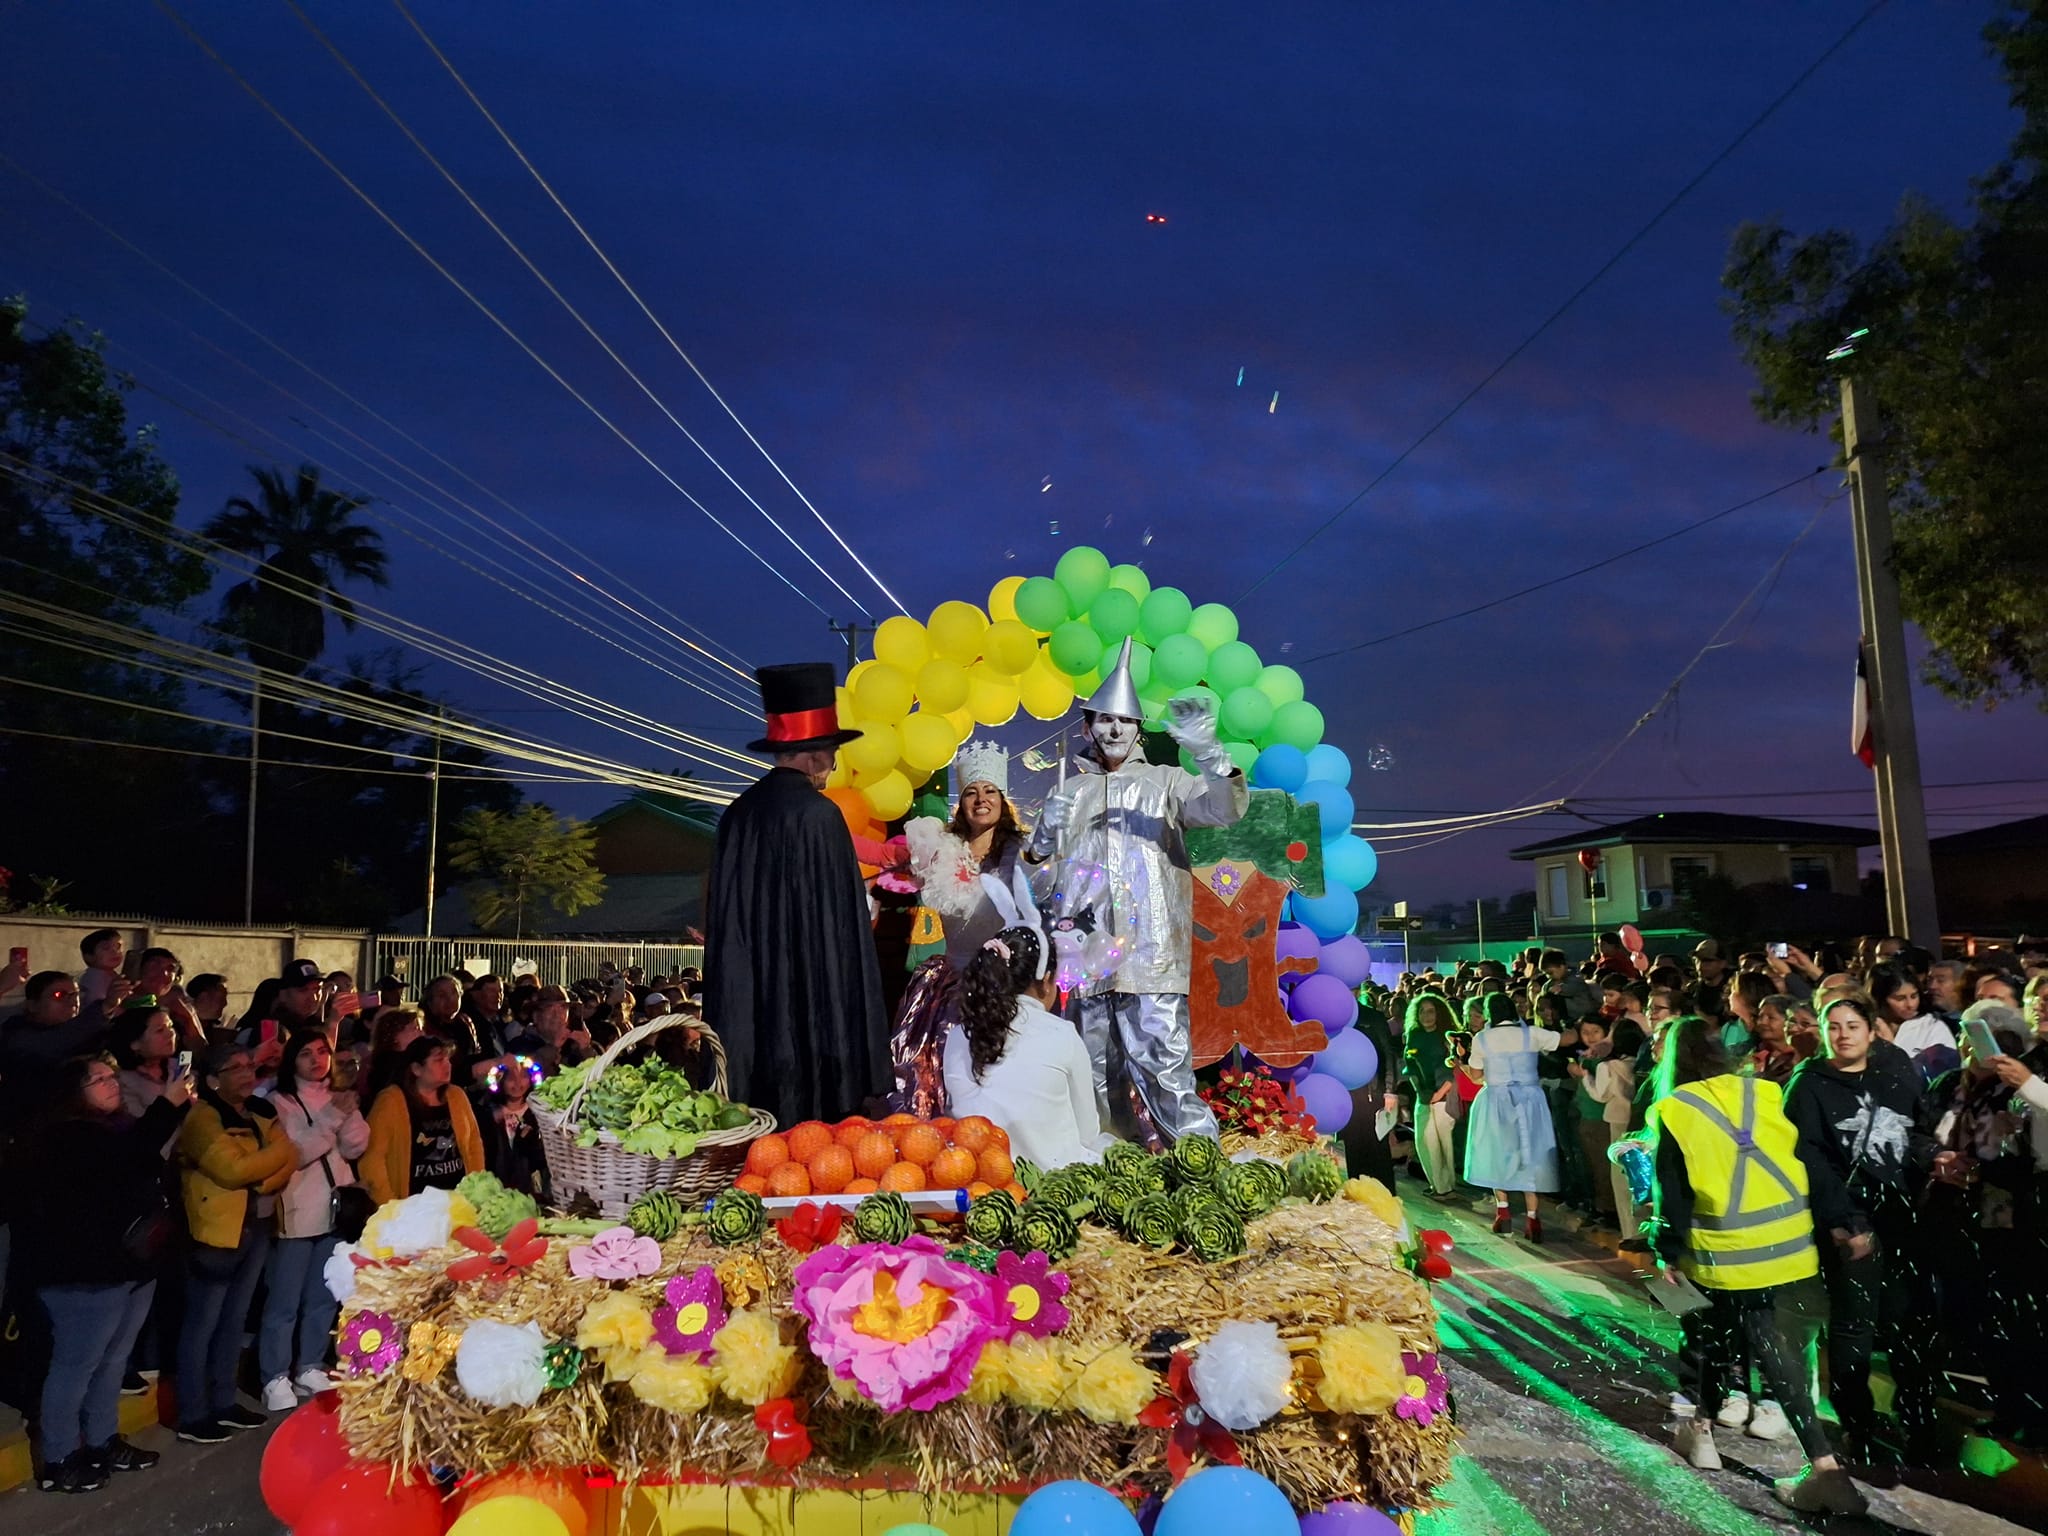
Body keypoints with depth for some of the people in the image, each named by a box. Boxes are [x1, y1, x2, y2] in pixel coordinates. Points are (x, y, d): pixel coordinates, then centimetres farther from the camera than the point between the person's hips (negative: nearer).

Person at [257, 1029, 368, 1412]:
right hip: (296, 1213, -5)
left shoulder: (338, 1097, 11)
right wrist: (331, 1117, -20)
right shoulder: (279, 1101, -6)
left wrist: (349, 1112, -14)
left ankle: (310, 1369, 24)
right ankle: (275, 1378, 6)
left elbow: (355, 1147, 1)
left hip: (335, 1210, 6)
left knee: (324, 1298, 13)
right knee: (284, 1303, -2)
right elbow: (294, 1153, -16)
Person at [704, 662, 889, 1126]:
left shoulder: (738, 814, 5)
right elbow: (838, 924, -13)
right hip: (808, 1007, -7)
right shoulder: (819, 815, -13)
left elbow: (722, 922, 11)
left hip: (748, 1009, 7)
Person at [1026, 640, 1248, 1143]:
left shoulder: (1164, 782, 8)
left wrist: (1206, 751, -24)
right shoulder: (1069, 791, 19)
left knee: (1165, 1064, -11)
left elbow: (1226, 809, -8)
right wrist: (1050, 827, 2)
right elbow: (1038, 858, 24)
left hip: (1150, 956, -4)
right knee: (1098, 1075, 8)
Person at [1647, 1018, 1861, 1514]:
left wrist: (1668, 1254, 4)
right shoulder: (1765, 1093, 5)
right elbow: (1806, 1160, 7)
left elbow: (1674, 1192, -5)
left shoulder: (1674, 1111, -5)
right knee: (1721, 1325, 18)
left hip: (1730, 1248, -5)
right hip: (1786, 1235, 5)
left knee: (1763, 1344, 8)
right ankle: (1700, 1423, 24)